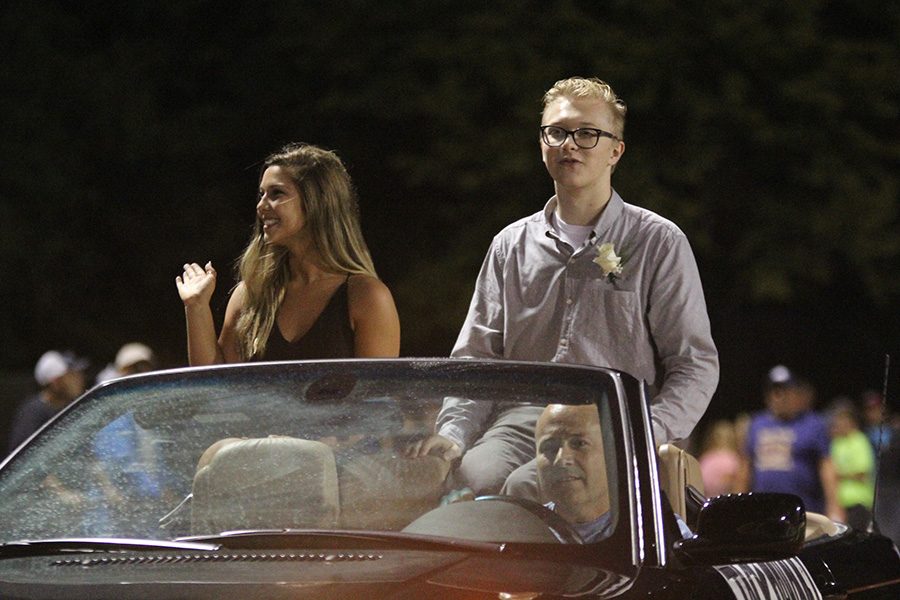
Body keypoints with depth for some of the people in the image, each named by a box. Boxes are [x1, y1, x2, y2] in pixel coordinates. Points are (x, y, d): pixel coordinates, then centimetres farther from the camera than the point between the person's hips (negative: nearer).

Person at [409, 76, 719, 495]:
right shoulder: (511, 246, 22)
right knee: (474, 477, -35)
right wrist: (452, 432, -3)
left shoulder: (659, 243, 10)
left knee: (526, 488, -36)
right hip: (520, 421, 3)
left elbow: (695, 365, 5)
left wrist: (647, 437, -14)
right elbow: (475, 357, 19)